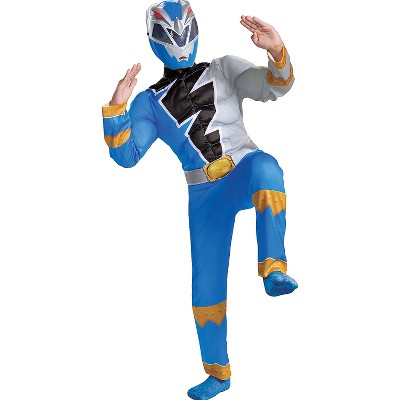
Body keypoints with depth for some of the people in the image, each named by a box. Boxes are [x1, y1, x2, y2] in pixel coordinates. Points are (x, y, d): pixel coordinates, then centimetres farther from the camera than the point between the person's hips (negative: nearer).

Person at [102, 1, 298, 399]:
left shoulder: (224, 69, 9)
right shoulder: (150, 101, 12)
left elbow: (273, 87, -3)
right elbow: (126, 155, 4)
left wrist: (277, 53, -24)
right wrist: (116, 107, -10)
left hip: (245, 172, -2)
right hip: (204, 194, 2)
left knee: (264, 167, -40)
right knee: (206, 286, 3)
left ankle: (273, 268, -39)